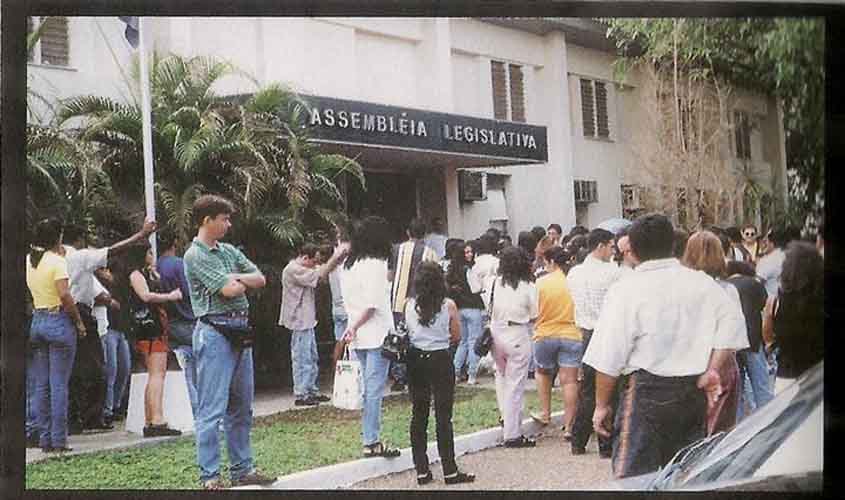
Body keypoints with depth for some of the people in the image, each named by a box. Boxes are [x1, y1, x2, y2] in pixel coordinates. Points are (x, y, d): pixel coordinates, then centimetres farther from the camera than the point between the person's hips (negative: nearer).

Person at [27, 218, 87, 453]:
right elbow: (65, 295, -20)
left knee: (40, 385, 9)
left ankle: (44, 438, 12)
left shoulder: (29, 260, 9)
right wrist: (79, 321, -10)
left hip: (36, 321, 7)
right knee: (59, 385, -4)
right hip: (59, 321, -7)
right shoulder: (57, 261, -11)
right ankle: (58, 440, -2)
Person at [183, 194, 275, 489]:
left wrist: (236, 278, -6)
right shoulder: (195, 256, -8)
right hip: (214, 332, -8)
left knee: (241, 406, 13)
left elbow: (260, 279, 11)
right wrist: (242, 282, 5)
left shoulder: (229, 251, 16)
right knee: (212, 409, -6)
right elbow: (230, 290, -16)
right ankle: (209, 476, 0)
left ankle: (242, 469, 22)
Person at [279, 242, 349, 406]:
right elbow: (320, 275, -21)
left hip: (307, 321, 10)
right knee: (302, 359, -5)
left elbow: (323, 270, 13)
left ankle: (312, 391, 22)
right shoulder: (293, 270, -18)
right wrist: (335, 257, -17)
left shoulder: (303, 268, 14)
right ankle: (300, 395, -1)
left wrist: (338, 257, -1)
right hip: (299, 321, -10)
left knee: (312, 358, 15)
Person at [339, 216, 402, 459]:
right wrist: (354, 328, -9)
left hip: (358, 336, 8)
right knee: (375, 388, -3)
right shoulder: (376, 264, -13)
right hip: (377, 334, -8)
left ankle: (369, 439, 16)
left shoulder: (347, 265, 12)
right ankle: (372, 442, 0)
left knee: (367, 387, 13)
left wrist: (353, 327, 10)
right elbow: (372, 304, -18)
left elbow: (347, 300, 14)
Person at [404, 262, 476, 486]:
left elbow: (406, 334, 8)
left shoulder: (409, 306, -3)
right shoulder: (448, 306, -9)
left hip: (415, 360, 3)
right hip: (440, 360, -3)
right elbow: (456, 336, 0)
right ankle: (450, 471, 6)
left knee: (418, 415, 9)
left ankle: (421, 471, 13)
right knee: (443, 416, 2)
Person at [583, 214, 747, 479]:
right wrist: (711, 370, 1)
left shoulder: (625, 289, -8)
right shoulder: (702, 282, 6)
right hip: (694, 389, 5)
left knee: (633, 477, -3)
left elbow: (609, 359, -9)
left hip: (647, 390, -5)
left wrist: (601, 405, -1)